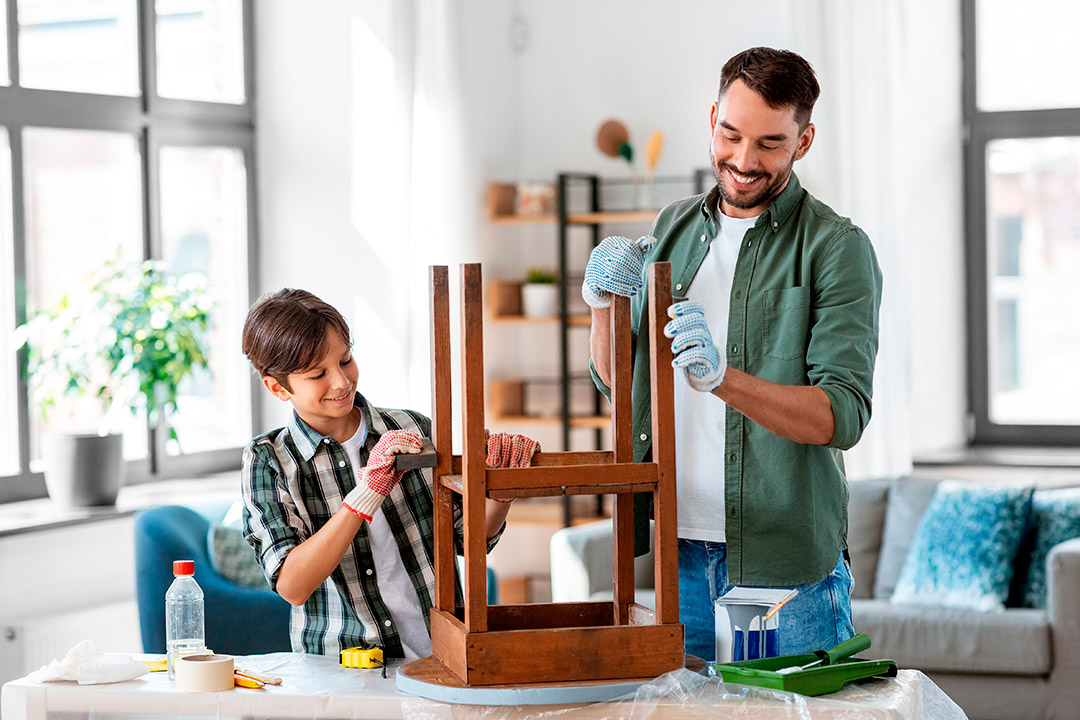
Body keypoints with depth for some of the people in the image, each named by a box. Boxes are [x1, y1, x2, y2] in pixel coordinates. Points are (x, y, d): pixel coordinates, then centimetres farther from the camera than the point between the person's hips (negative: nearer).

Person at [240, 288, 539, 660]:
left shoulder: (412, 431, 7)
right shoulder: (268, 460, 1)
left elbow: (469, 538, 16)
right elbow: (292, 587, -12)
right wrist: (368, 491, -18)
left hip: (440, 658, 2)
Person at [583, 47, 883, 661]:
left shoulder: (837, 248, -7)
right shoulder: (675, 228, 11)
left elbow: (844, 414, -17)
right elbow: (617, 379, 16)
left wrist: (722, 377, -32)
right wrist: (604, 303, -5)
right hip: (677, 555, 5)